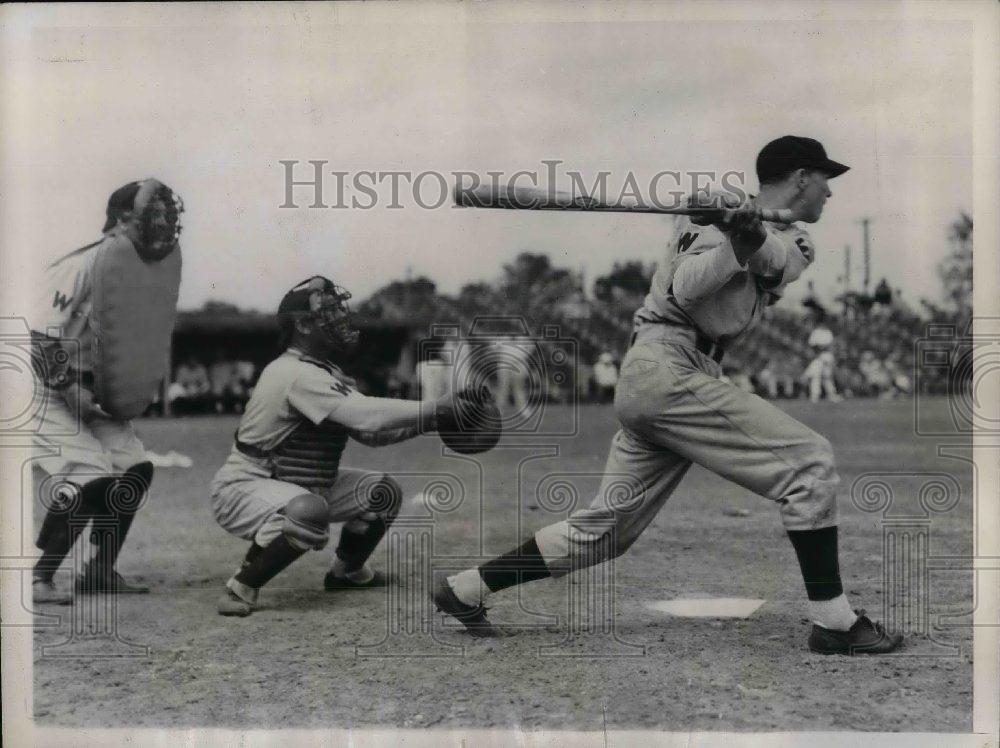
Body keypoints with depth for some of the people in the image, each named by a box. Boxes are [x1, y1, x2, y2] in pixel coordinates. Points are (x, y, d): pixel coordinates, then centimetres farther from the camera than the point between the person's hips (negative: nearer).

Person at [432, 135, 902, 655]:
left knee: (608, 526, 11)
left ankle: (465, 589, 18)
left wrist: (749, 237, -25)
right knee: (808, 461, -10)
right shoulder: (737, 219, -4)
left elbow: (779, 258, -6)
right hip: (669, 368, -9)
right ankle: (834, 622, -5)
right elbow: (686, 289, -17)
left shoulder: (792, 242, 19)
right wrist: (735, 240, -26)